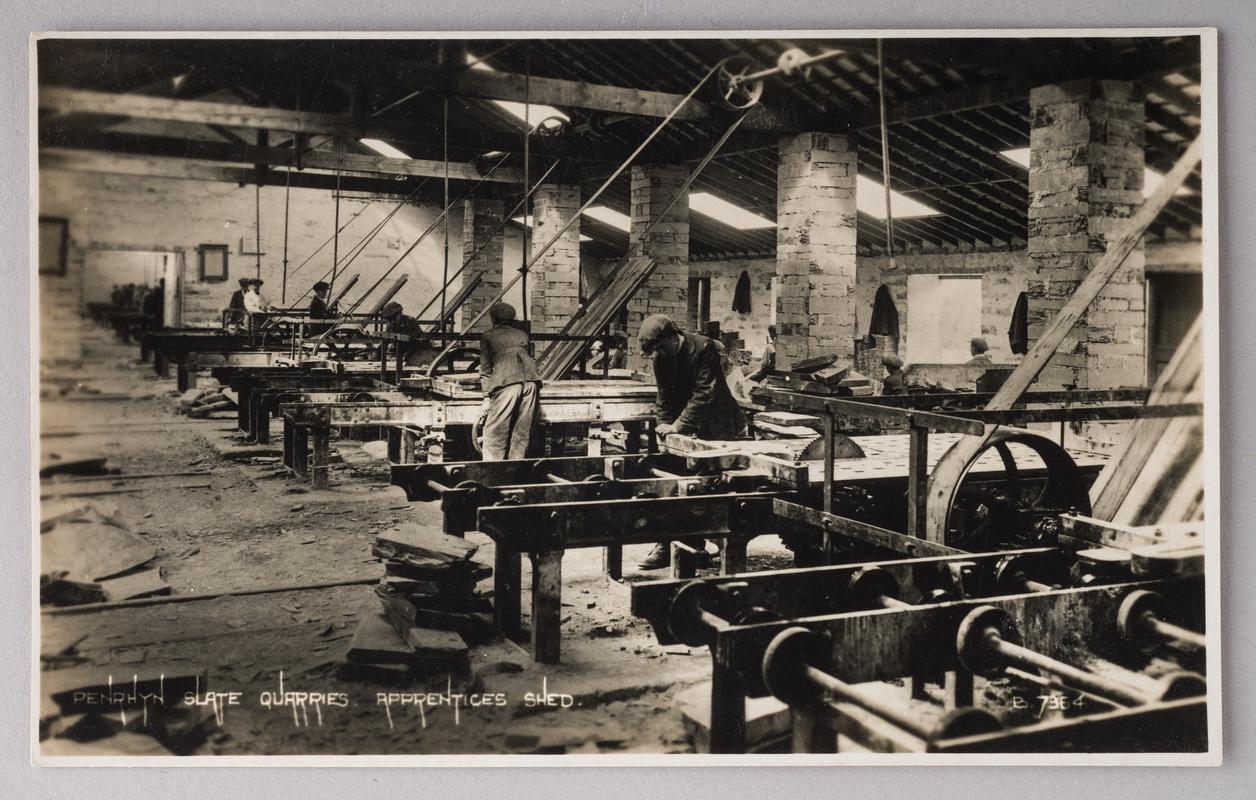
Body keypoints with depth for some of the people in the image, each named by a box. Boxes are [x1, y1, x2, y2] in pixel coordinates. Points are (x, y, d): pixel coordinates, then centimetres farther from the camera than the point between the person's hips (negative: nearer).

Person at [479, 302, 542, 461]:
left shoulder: (488, 336, 18)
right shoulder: (522, 335, 28)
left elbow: (485, 369, 13)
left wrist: (486, 397, 12)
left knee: (494, 432, -1)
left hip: (506, 381, -4)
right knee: (522, 433, 8)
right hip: (531, 379, 4)